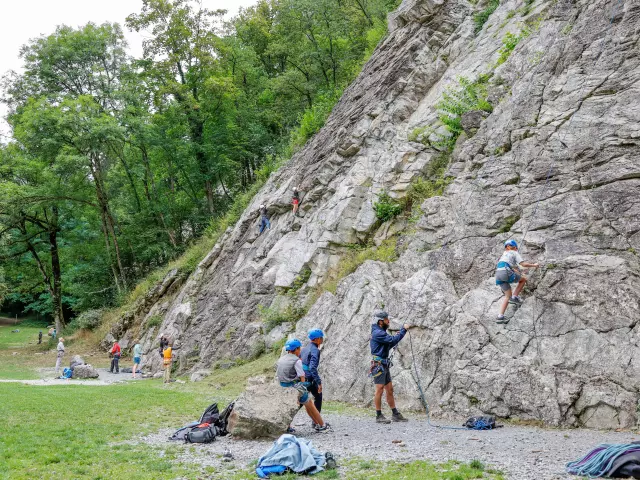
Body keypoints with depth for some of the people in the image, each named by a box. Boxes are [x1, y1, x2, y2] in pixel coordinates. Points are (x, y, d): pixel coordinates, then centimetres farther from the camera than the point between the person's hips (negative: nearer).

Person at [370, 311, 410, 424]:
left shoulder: (380, 332, 18)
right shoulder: (377, 333, -15)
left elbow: (388, 346, 23)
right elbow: (393, 340, -22)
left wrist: (396, 336, 12)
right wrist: (404, 329, -12)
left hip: (384, 366, 10)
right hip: (378, 365, -10)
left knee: (389, 390, 11)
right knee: (379, 390, -7)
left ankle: (395, 414, 16)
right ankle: (379, 416, -2)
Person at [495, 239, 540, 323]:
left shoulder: (504, 254, 33)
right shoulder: (515, 253, 12)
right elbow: (523, 264, 1)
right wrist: (534, 265, 15)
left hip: (498, 274, 6)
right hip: (506, 273, -6)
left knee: (508, 296, 14)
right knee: (524, 279, 20)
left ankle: (500, 316, -1)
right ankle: (514, 297, 7)